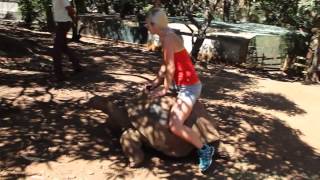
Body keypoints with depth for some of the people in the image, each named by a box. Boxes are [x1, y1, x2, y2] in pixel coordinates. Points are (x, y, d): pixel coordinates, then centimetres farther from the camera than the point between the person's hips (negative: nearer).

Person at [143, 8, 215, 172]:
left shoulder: (168, 37, -21)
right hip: (182, 84, 11)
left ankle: (204, 149, -2)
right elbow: (165, 65, 14)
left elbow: (170, 68, -21)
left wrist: (164, 89, -11)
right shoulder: (166, 36, 9)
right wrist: (156, 82, 10)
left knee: (175, 126, -23)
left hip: (188, 87, -11)